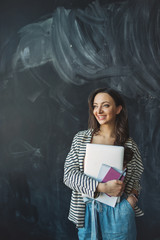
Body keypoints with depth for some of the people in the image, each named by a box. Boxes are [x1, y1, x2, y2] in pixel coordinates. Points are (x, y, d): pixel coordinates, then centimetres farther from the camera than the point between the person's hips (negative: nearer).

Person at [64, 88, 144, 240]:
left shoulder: (129, 145, -1)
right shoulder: (80, 138, -2)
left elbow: (136, 178, 13)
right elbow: (69, 175, -8)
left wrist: (132, 196, -8)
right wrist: (102, 187, -19)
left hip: (119, 212, 0)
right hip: (87, 209, 1)